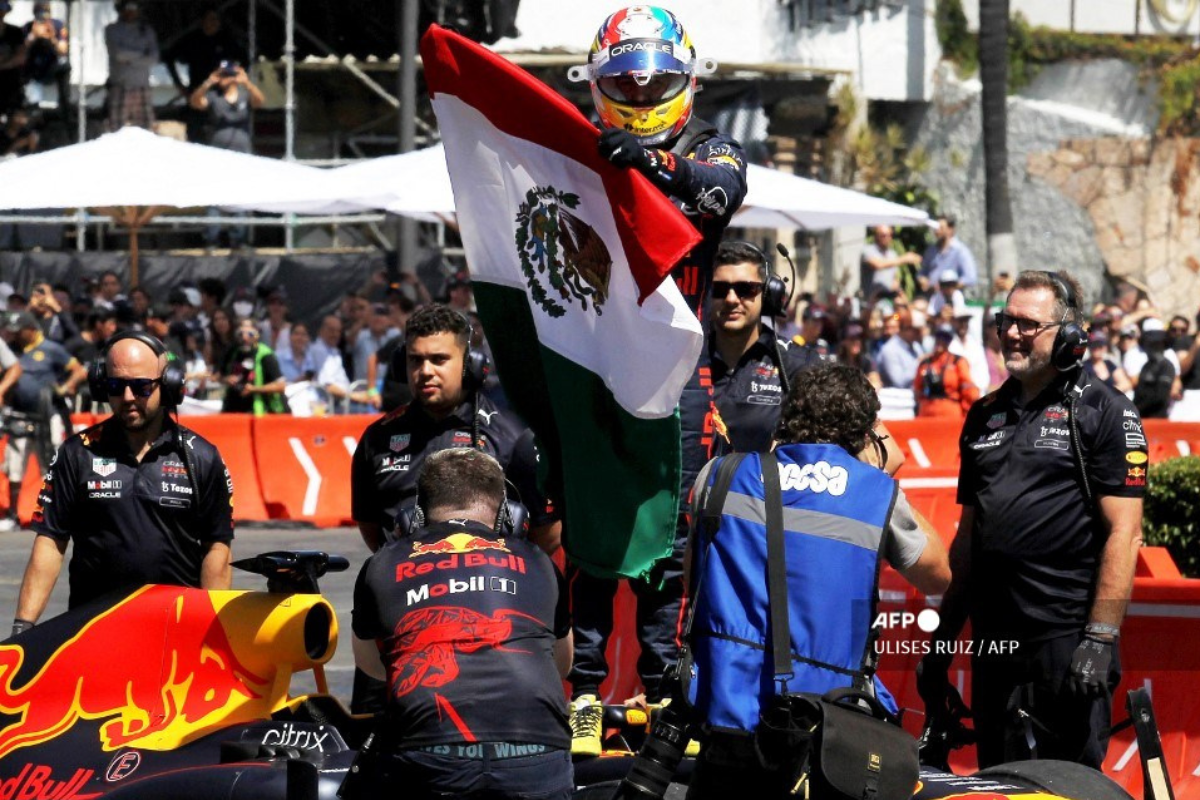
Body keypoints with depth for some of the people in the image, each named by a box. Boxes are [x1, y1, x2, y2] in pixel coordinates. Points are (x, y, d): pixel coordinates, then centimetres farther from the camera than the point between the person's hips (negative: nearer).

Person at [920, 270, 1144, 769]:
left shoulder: (1104, 413, -2)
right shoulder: (985, 416, 17)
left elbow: (1123, 532, -8)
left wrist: (1101, 639, -16)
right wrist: (941, 643, 17)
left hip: (1067, 638, -6)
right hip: (994, 643, 6)